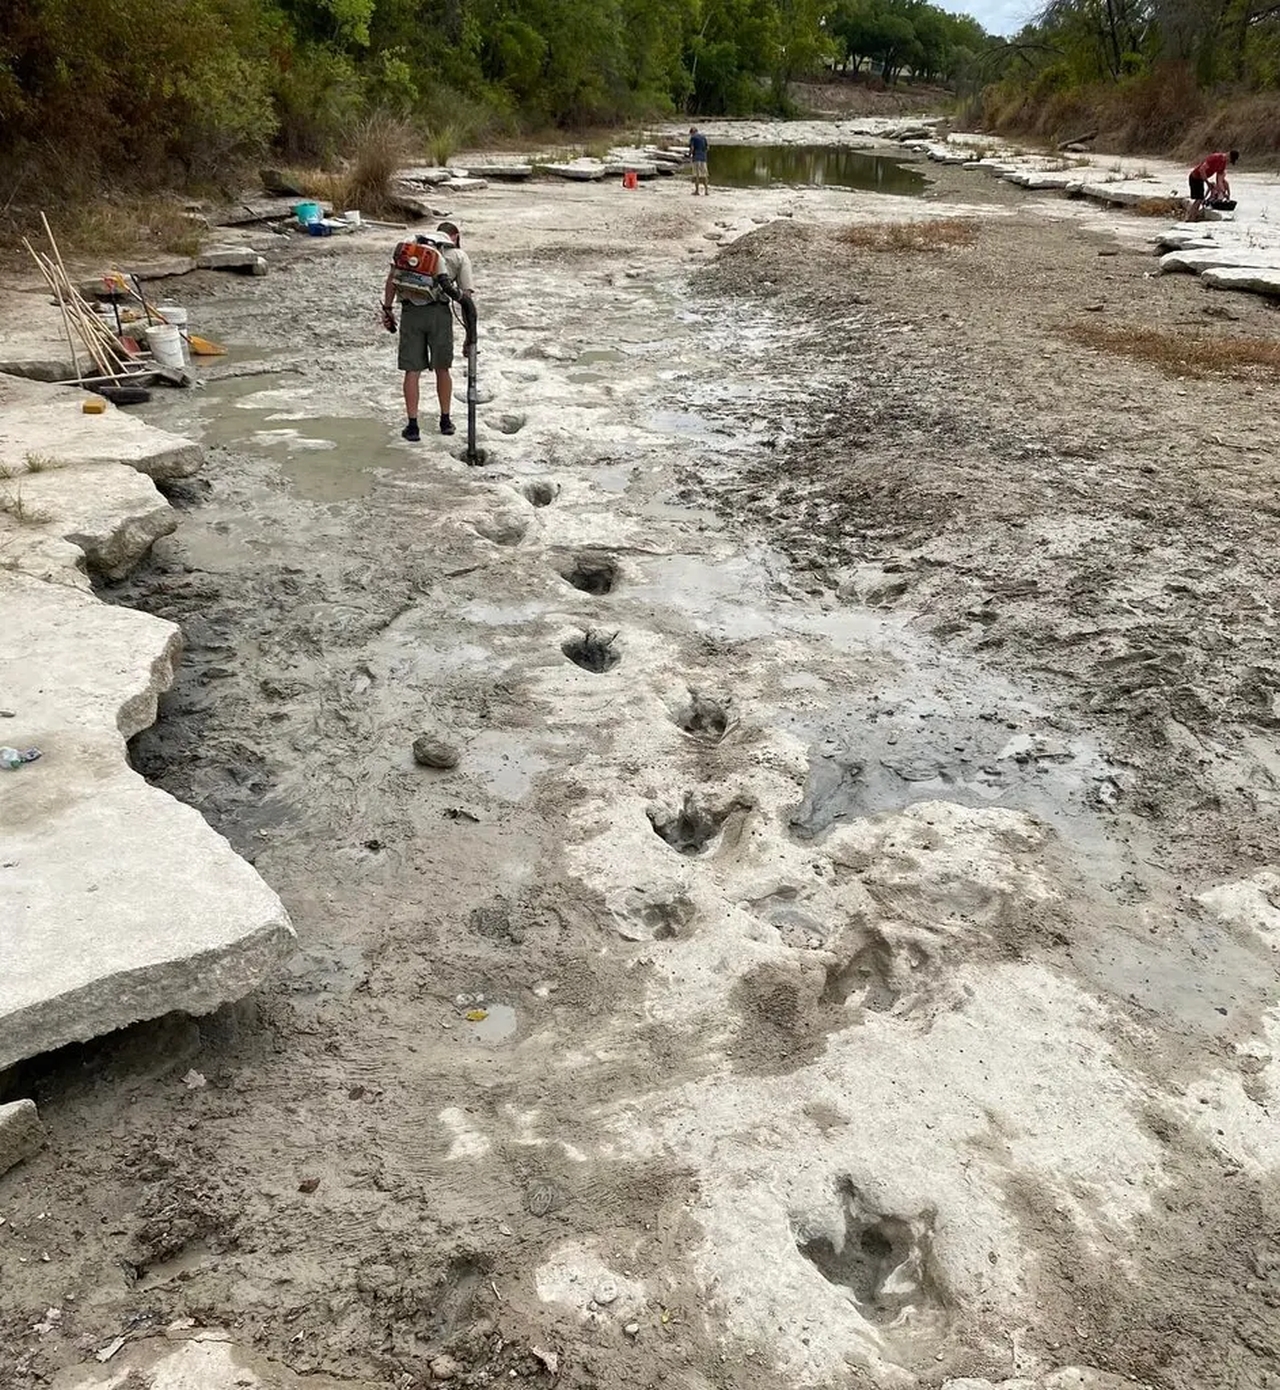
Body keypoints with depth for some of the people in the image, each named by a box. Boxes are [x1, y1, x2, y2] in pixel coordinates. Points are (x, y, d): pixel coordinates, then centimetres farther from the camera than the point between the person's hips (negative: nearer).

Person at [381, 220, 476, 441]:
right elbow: (466, 298, 7)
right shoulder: (460, 255, 12)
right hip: (439, 311, -1)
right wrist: (470, 336, 9)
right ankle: (446, 421, 26)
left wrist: (387, 309, 10)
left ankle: (412, 426, 10)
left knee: (412, 371, 8)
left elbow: (392, 277, 5)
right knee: (442, 369, 16)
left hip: (410, 311, 1)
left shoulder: (411, 244, 17)